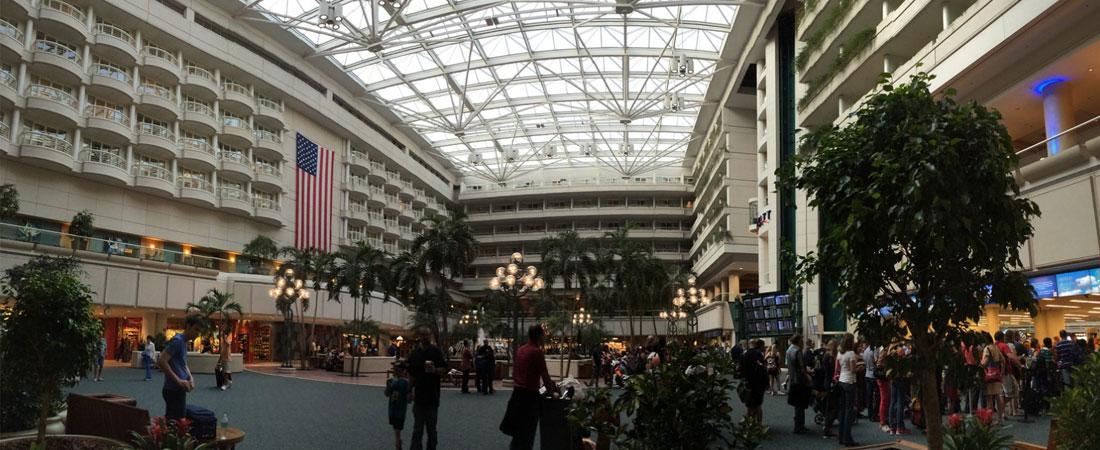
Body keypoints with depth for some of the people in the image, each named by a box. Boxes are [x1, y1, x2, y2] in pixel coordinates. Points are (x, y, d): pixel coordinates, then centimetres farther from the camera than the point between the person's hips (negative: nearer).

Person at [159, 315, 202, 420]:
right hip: (173, 390, -10)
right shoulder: (177, 340, -14)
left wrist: (190, 378, 5)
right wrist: (178, 380, -22)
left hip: (179, 389, 10)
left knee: (170, 421, 15)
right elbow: (161, 361, -24)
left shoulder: (184, 341, 14)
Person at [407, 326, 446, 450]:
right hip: (418, 395, 2)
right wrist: (410, 391, 7)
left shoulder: (436, 351, -4)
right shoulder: (414, 353, 4)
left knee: (431, 427, 9)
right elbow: (411, 374, 11)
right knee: (417, 428, 5)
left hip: (432, 395, -2)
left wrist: (435, 370, -25)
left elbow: (444, 369, -5)